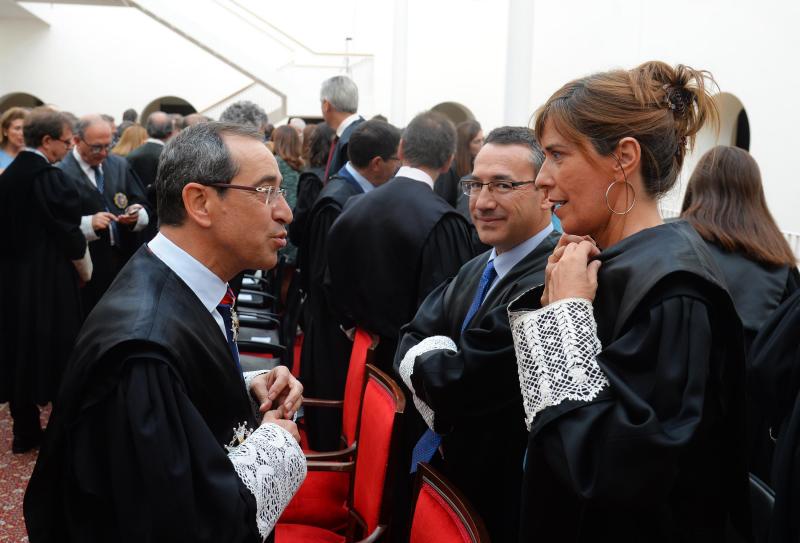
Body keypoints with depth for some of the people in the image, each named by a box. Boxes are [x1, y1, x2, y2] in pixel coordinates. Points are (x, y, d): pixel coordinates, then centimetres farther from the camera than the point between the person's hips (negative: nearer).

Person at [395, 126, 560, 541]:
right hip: (440, 469, 8)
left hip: (500, 496, -8)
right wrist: (440, 363, -18)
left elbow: (459, 384, -26)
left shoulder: (549, 285, -26)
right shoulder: (476, 270, 7)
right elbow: (410, 344, 2)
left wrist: (421, 363, -6)